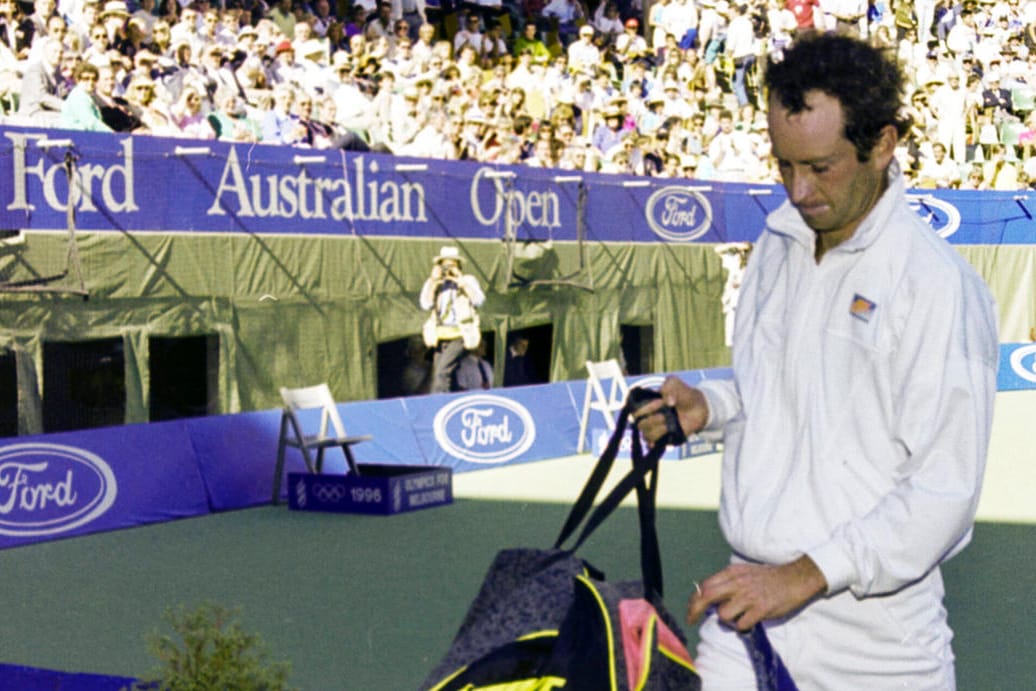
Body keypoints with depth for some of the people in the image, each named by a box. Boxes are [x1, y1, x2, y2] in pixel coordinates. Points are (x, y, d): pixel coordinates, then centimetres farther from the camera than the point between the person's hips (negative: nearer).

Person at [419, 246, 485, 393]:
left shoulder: (468, 280, 5)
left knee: (443, 370, -21)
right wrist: (433, 282, -8)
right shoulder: (433, 283, 12)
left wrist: (461, 281, -14)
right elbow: (426, 305, -1)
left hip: (461, 336, -5)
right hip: (441, 336, 5)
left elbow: (478, 300, -11)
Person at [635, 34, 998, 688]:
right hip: (749, 597, 5)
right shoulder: (778, 244, 8)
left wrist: (806, 575, -21)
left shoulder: (938, 284, -15)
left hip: (869, 625, -5)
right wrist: (708, 405, 3)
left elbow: (945, 487, -18)